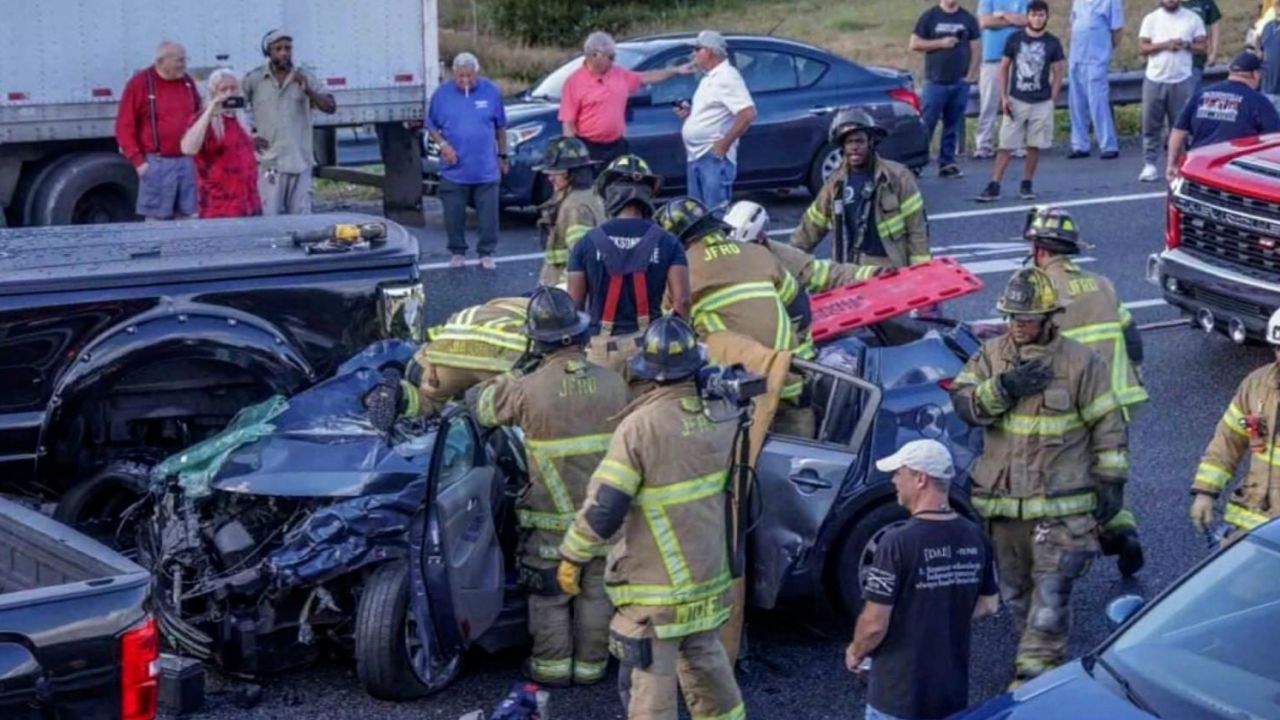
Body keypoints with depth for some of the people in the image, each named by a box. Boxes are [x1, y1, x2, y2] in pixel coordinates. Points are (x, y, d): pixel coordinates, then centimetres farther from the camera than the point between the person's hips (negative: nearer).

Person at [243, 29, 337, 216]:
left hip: (299, 160, 2)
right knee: (268, 216, -7)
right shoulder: (254, 79, 3)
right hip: (269, 161, -2)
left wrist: (308, 91, -16)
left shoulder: (305, 78, 7)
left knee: (300, 217, 3)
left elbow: (330, 107, 0)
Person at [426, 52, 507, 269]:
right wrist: (443, 144, -11)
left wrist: (502, 156, 10)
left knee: (488, 216, 2)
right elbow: (431, 126, 6)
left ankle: (486, 253, 15)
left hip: (486, 170, 0)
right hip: (454, 171, 0)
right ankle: (458, 252, 21)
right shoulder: (442, 94, -1)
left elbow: (501, 127, 9)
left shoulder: (491, 92, 0)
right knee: (454, 216, 5)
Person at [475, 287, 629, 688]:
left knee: (550, 597, 13)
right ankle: (591, 665, 25)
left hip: (552, 519, -3)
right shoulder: (613, 384, -8)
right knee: (595, 594, 15)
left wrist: (513, 373, 14)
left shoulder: (528, 389, -18)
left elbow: (485, 408, 0)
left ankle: (552, 666, 22)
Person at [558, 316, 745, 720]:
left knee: (648, 682, 3)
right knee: (706, 661, 26)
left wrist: (572, 556, -8)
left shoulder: (641, 426, -22)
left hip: (656, 585, -6)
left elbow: (604, 508, -20)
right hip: (710, 573, 6)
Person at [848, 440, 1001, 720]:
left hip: (899, 697, -6)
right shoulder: (975, 538, -2)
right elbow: (988, 605, 11)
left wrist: (855, 652, 1)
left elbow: (875, 623, -19)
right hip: (953, 693, 6)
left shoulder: (899, 542, -22)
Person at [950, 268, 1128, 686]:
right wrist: (1003, 388, -21)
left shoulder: (1080, 363, -5)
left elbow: (1107, 425, -1)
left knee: (1050, 592, -10)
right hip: (1002, 502, 5)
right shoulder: (991, 355, 6)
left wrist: (1111, 481, -3)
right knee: (1015, 590, 16)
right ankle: (1045, 656, 33)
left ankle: (1033, 672, -5)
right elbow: (963, 402, -6)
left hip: (1061, 505, -5)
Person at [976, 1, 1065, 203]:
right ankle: (994, 186, -3)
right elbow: (1004, 67, 6)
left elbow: (1059, 72, 4)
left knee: (1034, 145, 4)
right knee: (1006, 145, -2)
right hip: (1016, 101, 0)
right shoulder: (1015, 39, 0)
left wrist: (1052, 100, -2)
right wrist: (1004, 96, -1)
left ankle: (1026, 185, 17)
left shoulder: (1052, 43, -1)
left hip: (1042, 103, 0)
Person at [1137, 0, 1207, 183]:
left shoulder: (1193, 18, 5)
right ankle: (1149, 164, 6)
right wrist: (1164, 45, -15)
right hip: (1155, 80, 0)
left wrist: (1187, 45, -14)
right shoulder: (1151, 18, 5)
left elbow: (1202, 46, 6)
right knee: (1151, 124, 1)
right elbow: (1142, 48, -1)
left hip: (1182, 80, 0)